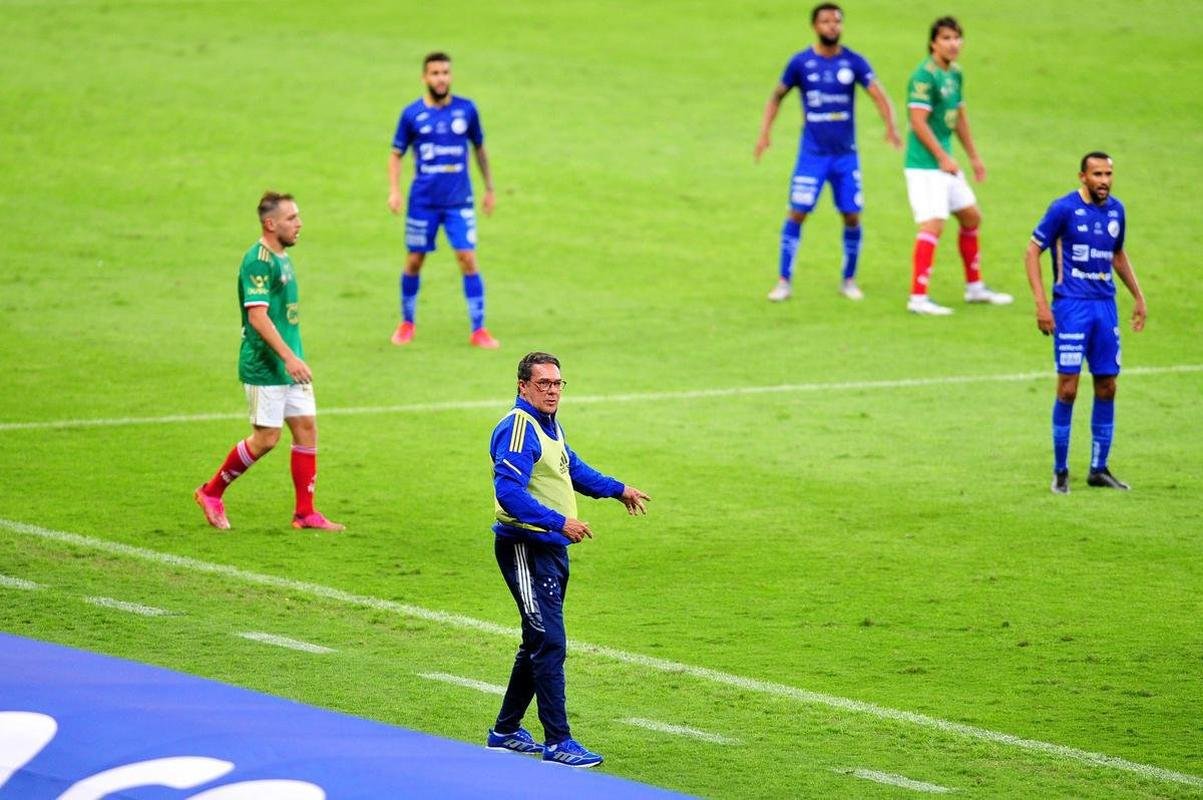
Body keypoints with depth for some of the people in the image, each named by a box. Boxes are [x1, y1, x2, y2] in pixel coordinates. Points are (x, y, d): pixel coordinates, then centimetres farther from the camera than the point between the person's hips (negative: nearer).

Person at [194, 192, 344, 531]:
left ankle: (305, 512, 9)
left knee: (306, 427, 4)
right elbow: (257, 316, -24)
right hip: (264, 367, -9)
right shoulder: (258, 261, -17)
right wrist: (288, 357, -30)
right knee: (266, 437, -5)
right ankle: (211, 493, 12)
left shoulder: (282, 258, 13)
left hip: (289, 365, 9)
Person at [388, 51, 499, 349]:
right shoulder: (412, 114, -3)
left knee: (468, 260, -8)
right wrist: (394, 190, -9)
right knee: (414, 262, 7)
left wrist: (489, 188, 14)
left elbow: (479, 148, 13)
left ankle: (478, 330, -3)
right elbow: (396, 154, 5)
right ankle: (406, 324, 26)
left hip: (459, 201, 0)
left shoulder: (466, 109, 0)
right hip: (423, 201, 0)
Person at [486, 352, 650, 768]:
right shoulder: (518, 428, -17)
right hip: (526, 548, -10)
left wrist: (617, 490, 36)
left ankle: (506, 730, 27)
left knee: (539, 643, 17)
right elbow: (509, 492, -27)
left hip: (551, 547, 10)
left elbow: (573, 468, 33)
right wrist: (559, 522, -30)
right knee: (550, 643, -12)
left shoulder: (548, 425, 14)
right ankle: (557, 742, -11)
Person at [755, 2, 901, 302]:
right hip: (812, 152, -1)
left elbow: (879, 95, -9)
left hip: (846, 153, 1)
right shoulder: (801, 62, -2)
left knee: (852, 216, 2)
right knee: (797, 213, -7)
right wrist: (764, 133, -2)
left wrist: (890, 126, -27)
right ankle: (784, 281, 1)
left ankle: (849, 281, 18)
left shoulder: (854, 62, -2)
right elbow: (776, 97, 9)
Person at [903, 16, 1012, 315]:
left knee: (971, 218, 18)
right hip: (925, 164, -10)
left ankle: (974, 287, 31)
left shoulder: (955, 74, 11)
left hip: (946, 162, 10)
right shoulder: (925, 76, -17)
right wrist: (943, 158, -21)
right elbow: (918, 122, -22)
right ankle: (917, 298, -17)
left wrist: (973, 156, 26)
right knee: (933, 224, -17)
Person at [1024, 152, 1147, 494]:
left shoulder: (1115, 209, 9)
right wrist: (1041, 303, -13)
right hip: (1071, 305, -6)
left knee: (1106, 387, 6)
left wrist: (1138, 296, 22)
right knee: (1068, 387, -7)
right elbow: (1032, 252, -5)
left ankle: (1099, 469, 16)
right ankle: (1060, 471, 3)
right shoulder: (1064, 209, -8)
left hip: (1105, 305, 6)